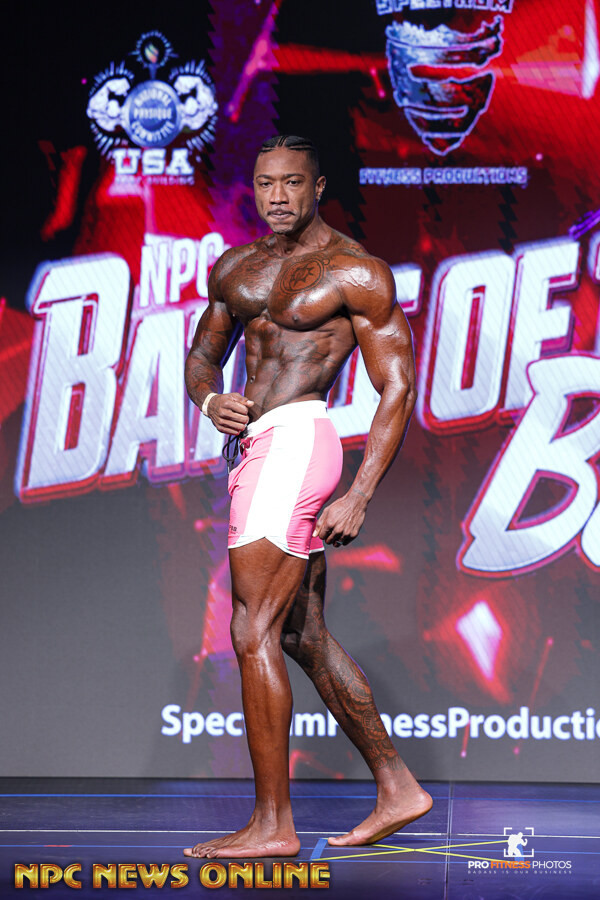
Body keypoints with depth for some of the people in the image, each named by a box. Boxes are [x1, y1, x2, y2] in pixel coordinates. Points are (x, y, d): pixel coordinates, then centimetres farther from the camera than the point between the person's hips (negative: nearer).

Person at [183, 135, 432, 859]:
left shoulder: (357, 274, -5)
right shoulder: (235, 268, 16)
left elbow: (397, 390, -7)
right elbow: (202, 354, 25)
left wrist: (358, 497, -15)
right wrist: (211, 399, -1)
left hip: (294, 440, -9)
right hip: (257, 450, 9)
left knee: (254, 634, -11)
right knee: (304, 637, 13)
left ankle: (272, 824, -6)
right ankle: (397, 789, 22)